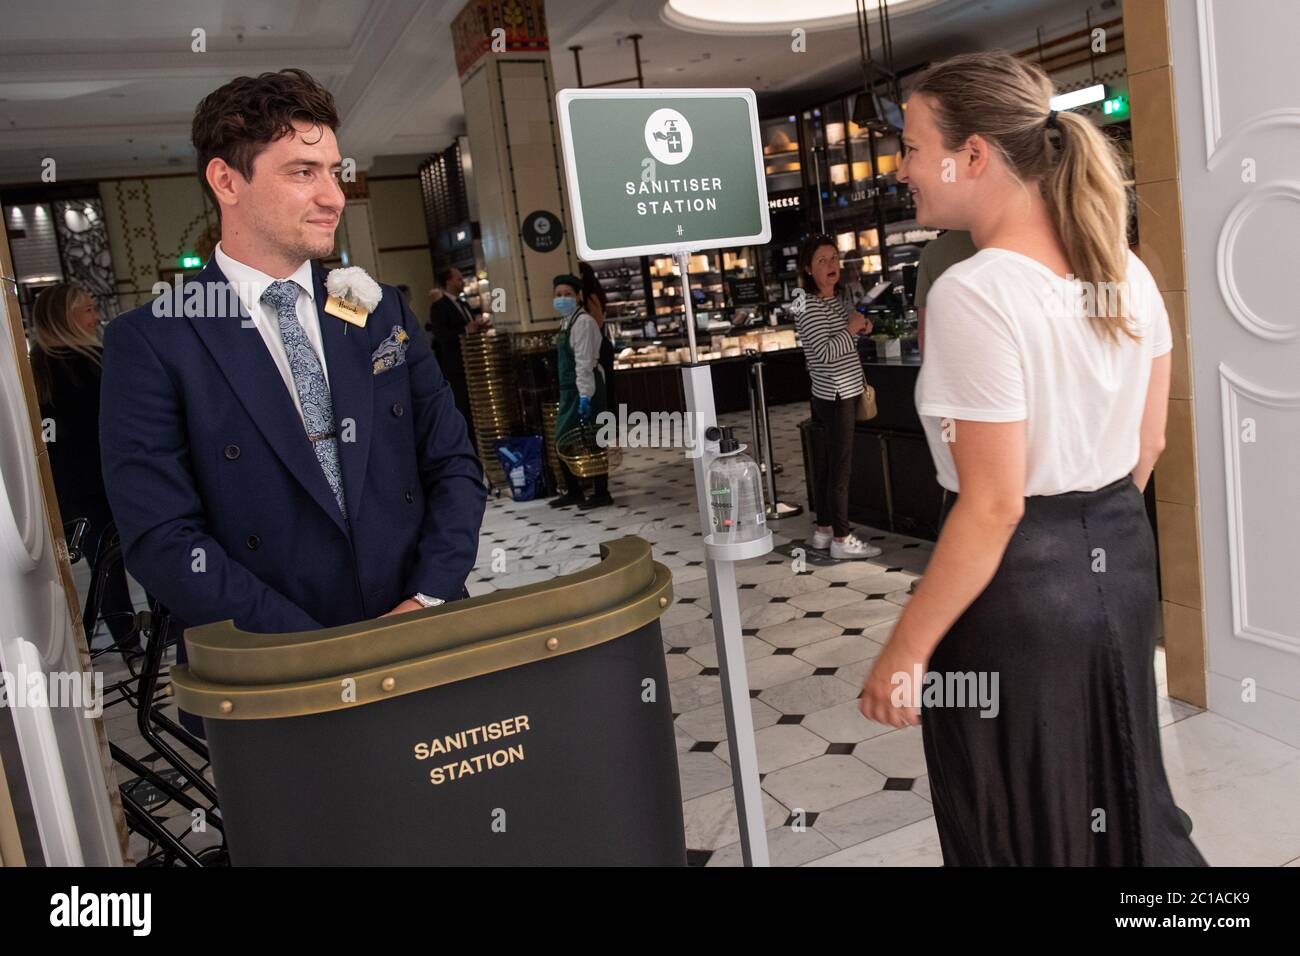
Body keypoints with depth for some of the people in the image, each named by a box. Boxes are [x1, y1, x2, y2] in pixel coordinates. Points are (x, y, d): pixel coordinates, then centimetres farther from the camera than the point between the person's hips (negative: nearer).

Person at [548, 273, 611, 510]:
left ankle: (601, 493, 4)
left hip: (584, 388, -9)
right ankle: (573, 491, 21)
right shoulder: (566, 322, 16)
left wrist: (584, 395, -24)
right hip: (569, 389, 9)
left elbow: (584, 361, -19)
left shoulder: (583, 322, -12)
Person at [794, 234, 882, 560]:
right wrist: (851, 328, -14)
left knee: (827, 464, 14)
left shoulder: (835, 300, 13)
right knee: (840, 468, -5)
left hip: (842, 392, 9)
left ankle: (823, 530, 22)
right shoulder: (809, 306, -16)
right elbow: (825, 352, -25)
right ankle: (841, 539, 1)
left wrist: (858, 327, 7)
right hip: (835, 396, -9)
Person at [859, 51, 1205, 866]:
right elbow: (1148, 444, 10)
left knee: (1028, 836, 14)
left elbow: (993, 505, -23)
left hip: (1019, 584, -8)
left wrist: (905, 649, -16)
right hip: (1122, 561, 8)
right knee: (1122, 801, 26)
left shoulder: (973, 293, -22)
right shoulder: (1125, 270, 3)